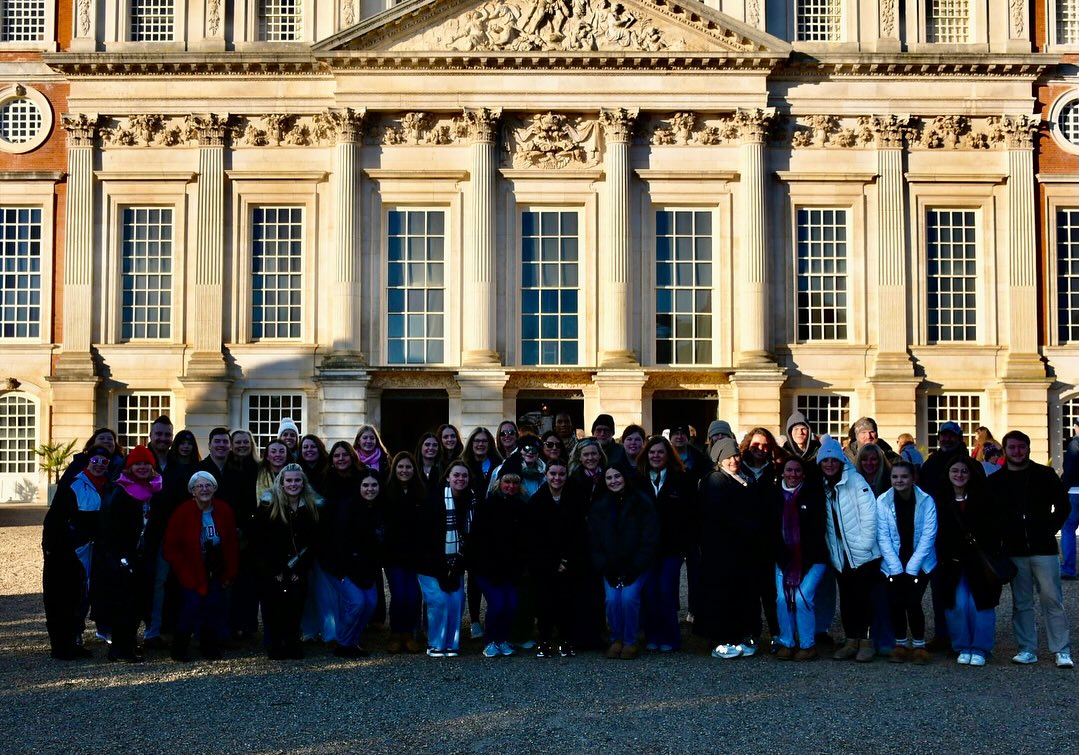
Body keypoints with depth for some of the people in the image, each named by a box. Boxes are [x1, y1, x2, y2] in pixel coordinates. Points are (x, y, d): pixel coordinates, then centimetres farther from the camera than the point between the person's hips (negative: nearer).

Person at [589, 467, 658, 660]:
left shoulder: (642, 504, -4)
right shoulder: (598, 508, 6)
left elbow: (650, 541, -7)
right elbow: (595, 543, 5)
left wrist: (633, 569, -14)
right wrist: (606, 570, -8)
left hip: (635, 568, -2)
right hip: (611, 568, 2)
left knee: (629, 597, -24)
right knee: (612, 598, -20)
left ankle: (630, 641, -5)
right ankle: (616, 639, 2)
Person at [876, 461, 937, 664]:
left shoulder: (926, 501, -8)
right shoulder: (882, 500, -5)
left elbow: (928, 535, -10)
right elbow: (883, 536, -5)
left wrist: (911, 568, -14)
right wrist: (896, 568, -12)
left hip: (919, 564, -1)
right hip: (894, 565, 1)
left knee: (912, 602, -14)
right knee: (895, 602, -9)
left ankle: (919, 646, 4)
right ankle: (900, 645, 11)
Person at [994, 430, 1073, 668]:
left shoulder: (1045, 475, 2)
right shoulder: (996, 481, 6)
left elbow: (1063, 506, 7)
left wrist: (1050, 530, -1)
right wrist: (1002, 535, 2)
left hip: (1043, 548, -2)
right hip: (1014, 551, 2)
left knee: (1052, 600, -2)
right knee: (1021, 603, 6)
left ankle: (1062, 651, 3)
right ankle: (1027, 649, 12)